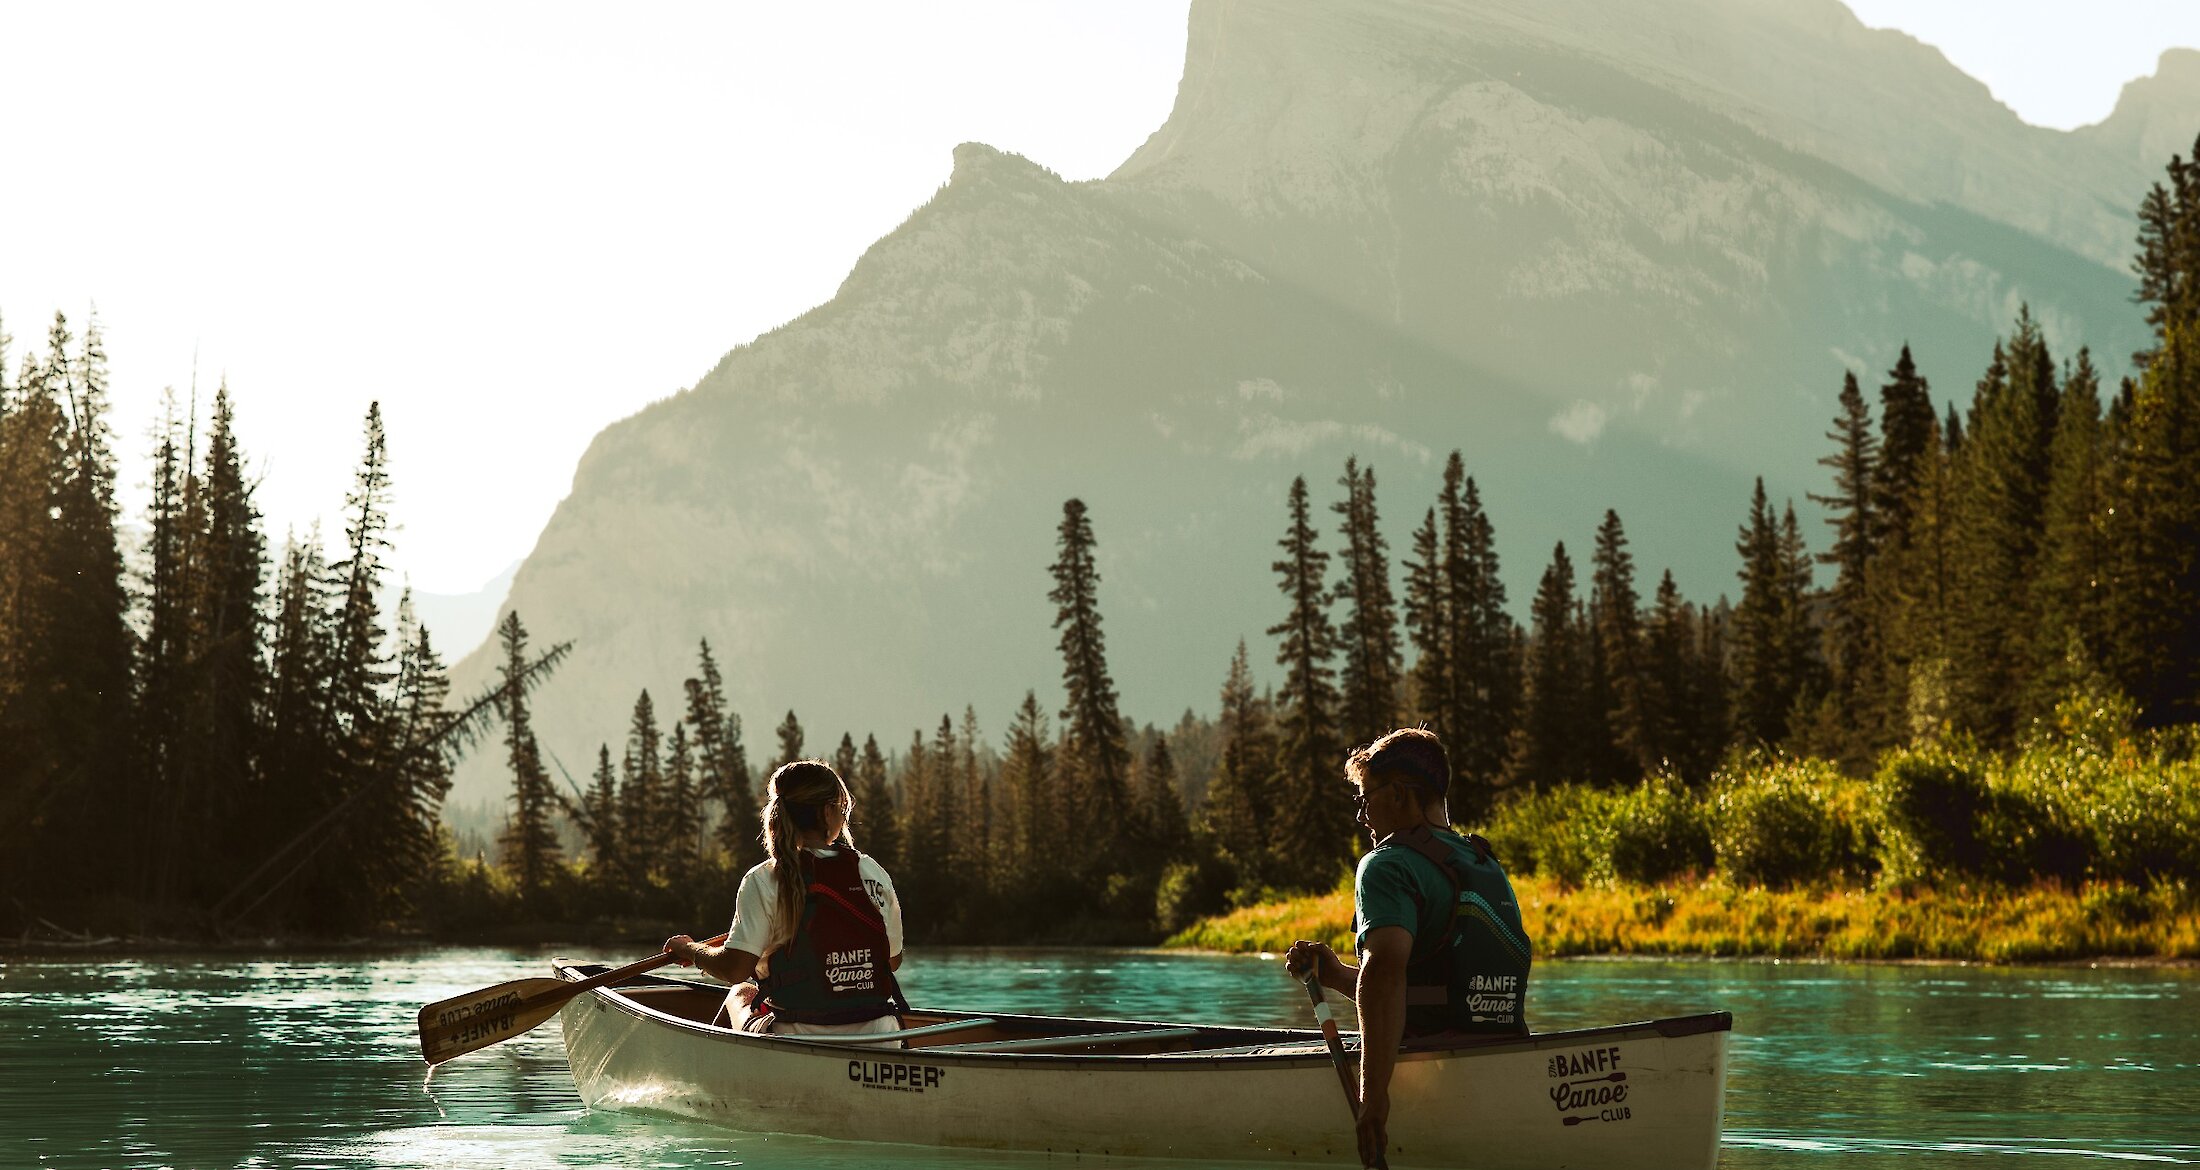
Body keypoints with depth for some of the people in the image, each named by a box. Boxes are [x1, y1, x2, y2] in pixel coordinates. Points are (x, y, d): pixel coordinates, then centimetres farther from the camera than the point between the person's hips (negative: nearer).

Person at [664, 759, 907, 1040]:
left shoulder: (764, 880, -9)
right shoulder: (874, 873, -1)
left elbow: (735, 968, -13)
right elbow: (893, 961, 8)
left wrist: (689, 949, 7)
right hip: (878, 1039, 2)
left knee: (740, 994, 30)